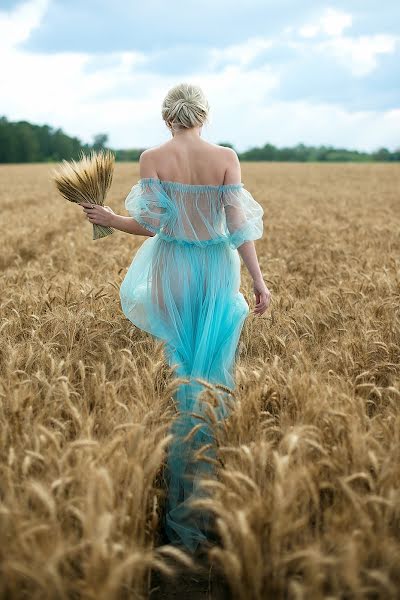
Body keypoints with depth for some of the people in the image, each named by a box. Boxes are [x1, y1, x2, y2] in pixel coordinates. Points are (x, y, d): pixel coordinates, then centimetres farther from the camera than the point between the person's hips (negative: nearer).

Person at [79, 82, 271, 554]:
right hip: (218, 270, 1)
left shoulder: (152, 158, -5)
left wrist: (108, 220, 5)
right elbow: (239, 224, -8)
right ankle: (212, 508, 19)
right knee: (213, 377, 12)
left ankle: (182, 519, 15)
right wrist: (258, 280, -4)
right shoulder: (226, 157, -2)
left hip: (172, 273, -1)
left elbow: (151, 225, -11)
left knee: (177, 379, 9)